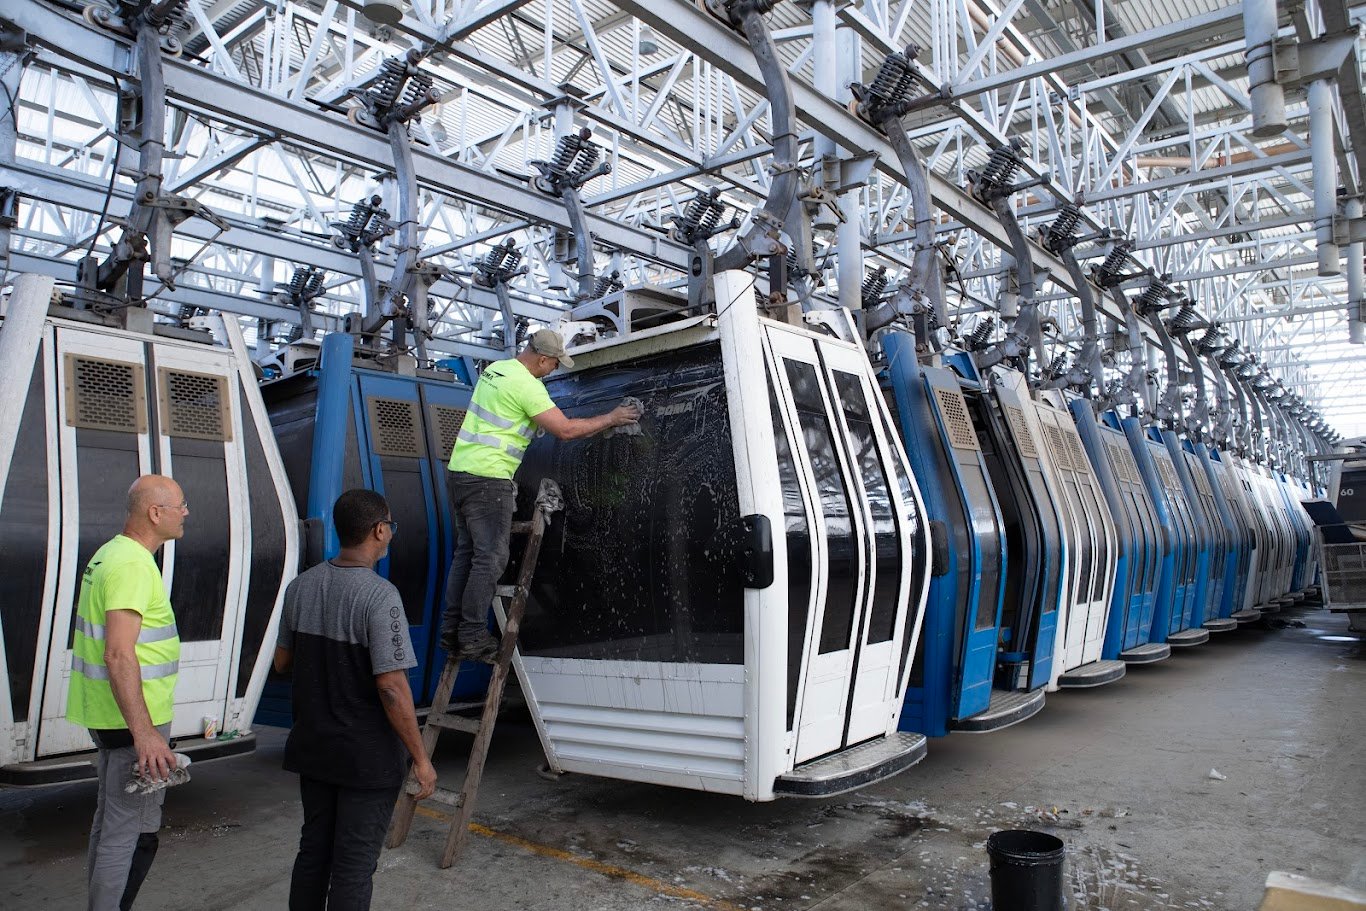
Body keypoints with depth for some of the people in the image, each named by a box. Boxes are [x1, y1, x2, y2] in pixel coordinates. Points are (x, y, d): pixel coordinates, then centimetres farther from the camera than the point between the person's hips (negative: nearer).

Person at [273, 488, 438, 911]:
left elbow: (282, 662, 10)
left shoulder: (301, 586, 0)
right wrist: (420, 758, -15)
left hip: (312, 748, 7)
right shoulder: (380, 595, -22)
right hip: (367, 757, -7)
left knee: (313, 849, 21)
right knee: (354, 864, 6)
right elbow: (391, 688, -24)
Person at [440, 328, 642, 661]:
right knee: (491, 558, -4)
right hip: (488, 476, -10)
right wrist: (611, 418, -6)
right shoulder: (526, 385, -15)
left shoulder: (495, 369, 13)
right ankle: (472, 637, -1)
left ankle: (452, 630, 17)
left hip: (461, 469, 10)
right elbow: (565, 430, -16)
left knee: (466, 551, 13)